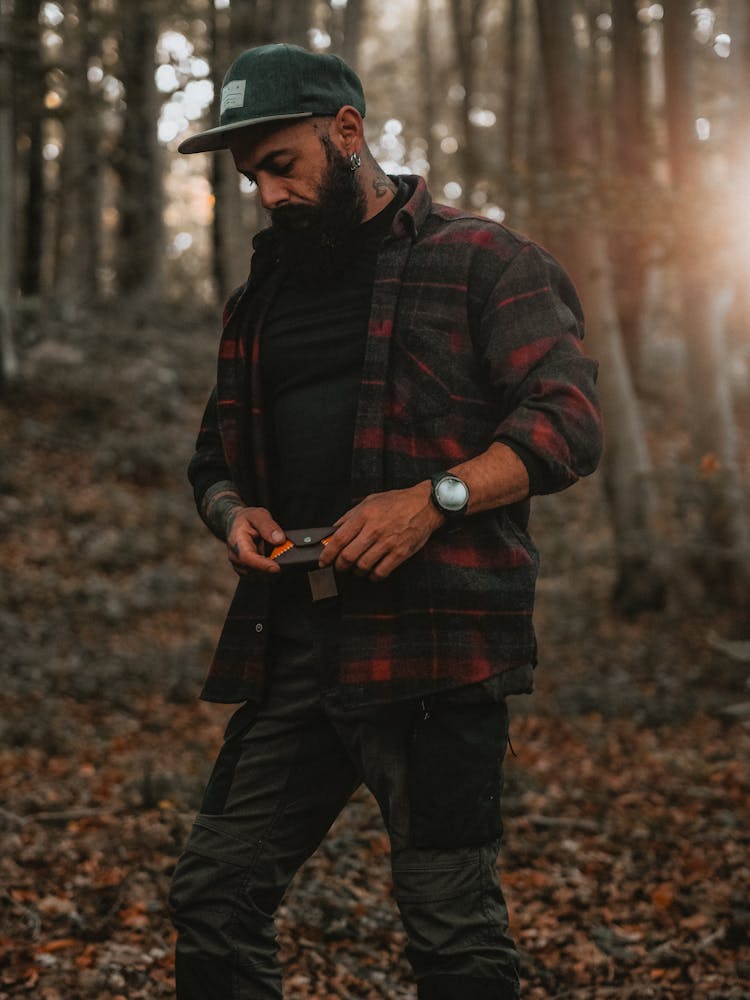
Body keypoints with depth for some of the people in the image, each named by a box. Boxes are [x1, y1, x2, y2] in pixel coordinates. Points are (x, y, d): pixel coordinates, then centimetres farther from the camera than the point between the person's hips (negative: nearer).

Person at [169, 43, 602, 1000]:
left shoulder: (480, 261, 1)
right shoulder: (261, 294, 21)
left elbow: (567, 420, -7)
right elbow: (215, 455, 27)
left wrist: (433, 499, -22)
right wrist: (234, 514, 3)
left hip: (434, 638, -6)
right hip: (289, 642, 7)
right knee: (213, 897, 7)